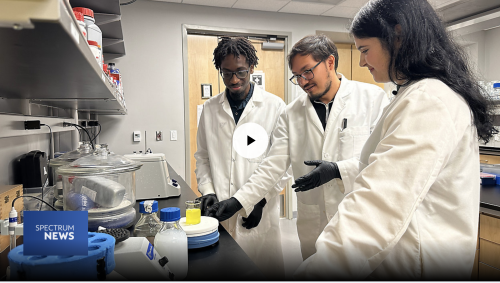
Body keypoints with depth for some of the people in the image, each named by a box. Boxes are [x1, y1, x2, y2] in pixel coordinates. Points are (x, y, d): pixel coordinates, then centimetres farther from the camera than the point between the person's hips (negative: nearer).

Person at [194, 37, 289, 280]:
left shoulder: (275, 106, -2)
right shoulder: (210, 109, 7)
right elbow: (203, 157, 12)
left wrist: (261, 200, -8)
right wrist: (207, 191, -2)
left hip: (259, 213, -2)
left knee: (264, 271, 6)